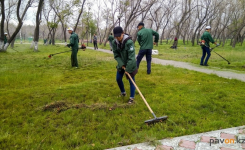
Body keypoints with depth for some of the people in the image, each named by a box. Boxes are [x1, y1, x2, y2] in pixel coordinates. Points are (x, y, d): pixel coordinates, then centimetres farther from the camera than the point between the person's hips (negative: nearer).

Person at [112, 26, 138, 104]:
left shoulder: (129, 42, -28)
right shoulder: (114, 42, -11)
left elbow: (131, 56, -29)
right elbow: (116, 55, -5)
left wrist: (128, 69, -29)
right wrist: (122, 65, -17)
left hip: (130, 65, -6)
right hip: (121, 64, 6)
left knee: (131, 80, -1)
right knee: (118, 79, 11)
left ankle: (132, 97, 12)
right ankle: (123, 92, 36)